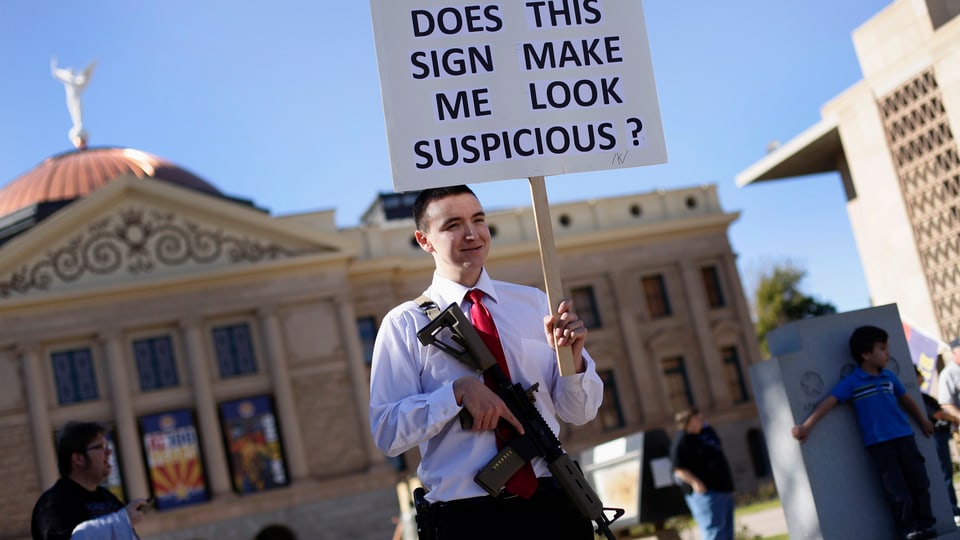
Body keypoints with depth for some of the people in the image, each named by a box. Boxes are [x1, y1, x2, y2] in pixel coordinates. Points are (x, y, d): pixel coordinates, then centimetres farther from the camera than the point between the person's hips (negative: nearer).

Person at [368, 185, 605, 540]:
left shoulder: (534, 303, 8)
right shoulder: (405, 324, 0)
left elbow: (580, 414, 7)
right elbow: (386, 433, -8)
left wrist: (573, 357, -13)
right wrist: (460, 391, -20)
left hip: (555, 507, 3)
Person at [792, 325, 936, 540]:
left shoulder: (889, 376, 7)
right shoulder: (851, 382, -8)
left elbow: (906, 399, 20)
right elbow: (829, 402, -12)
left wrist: (923, 421, 31)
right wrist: (806, 426, -19)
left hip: (904, 437, 5)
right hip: (878, 443, -5)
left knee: (919, 482, 9)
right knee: (898, 490, -1)